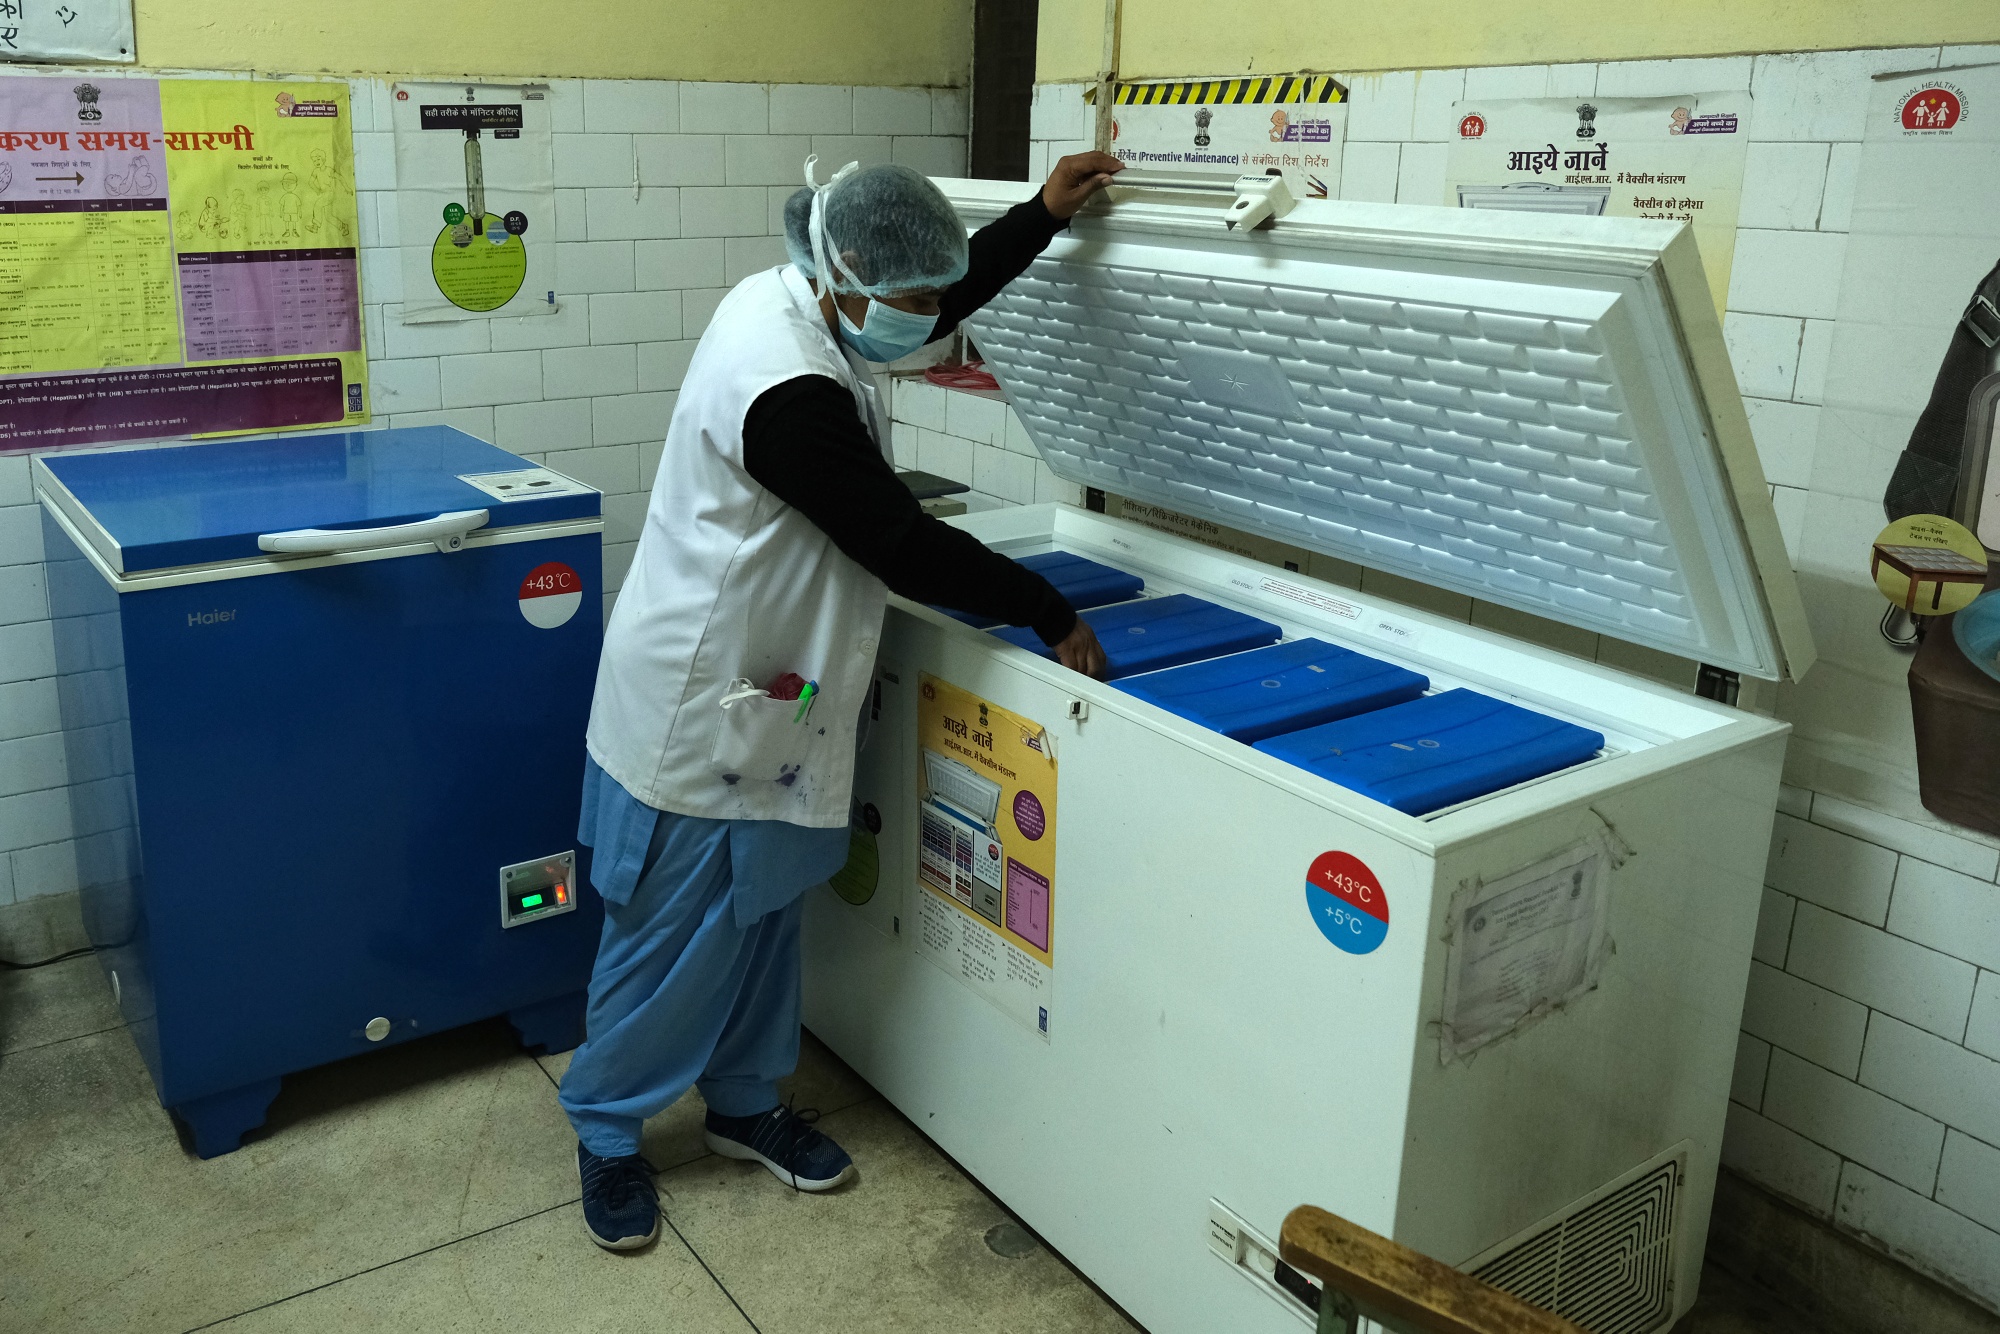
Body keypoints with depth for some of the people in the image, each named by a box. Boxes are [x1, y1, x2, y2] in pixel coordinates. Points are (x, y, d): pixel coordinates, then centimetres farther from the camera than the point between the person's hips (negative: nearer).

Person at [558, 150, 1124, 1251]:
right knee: (671, 932, 6)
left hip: (763, 694, 10)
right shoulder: (788, 393, -30)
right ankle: (607, 1133, 27)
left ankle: (745, 1103, 37)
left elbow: (944, 296, 18)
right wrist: (1052, 616, -14)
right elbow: (905, 548, -24)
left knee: (763, 911, 19)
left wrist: (1044, 214, 13)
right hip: (701, 707, -10)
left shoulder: (785, 296, -1)